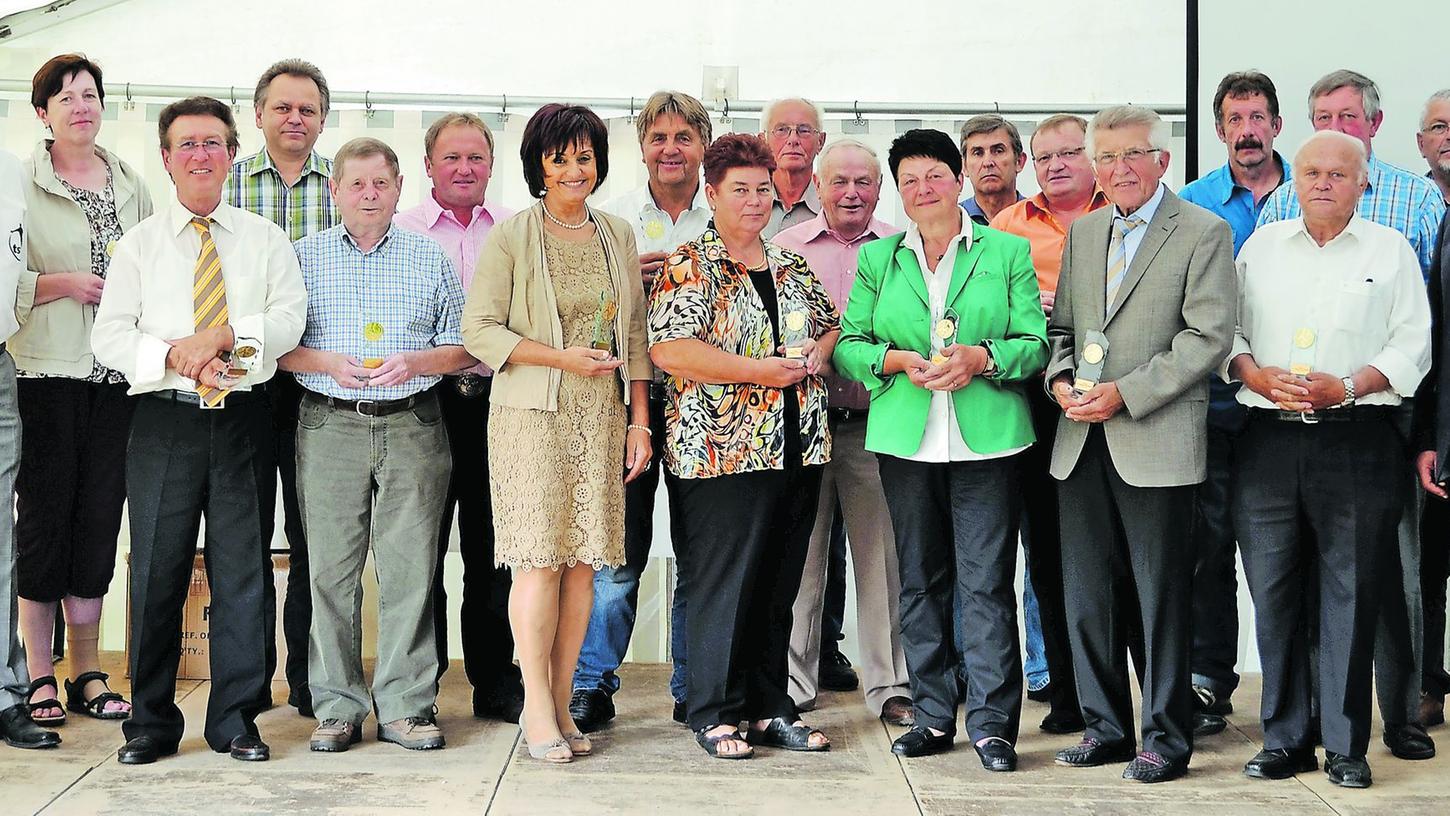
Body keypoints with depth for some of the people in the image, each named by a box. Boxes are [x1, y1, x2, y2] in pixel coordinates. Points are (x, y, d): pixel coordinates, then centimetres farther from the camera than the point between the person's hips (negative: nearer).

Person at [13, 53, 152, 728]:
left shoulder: (130, 183, 12)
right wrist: (63, 284, -15)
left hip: (116, 373, 4)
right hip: (47, 370, -4)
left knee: (99, 519, 7)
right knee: (44, 514, 0)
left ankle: (86, 672, 16)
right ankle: (39, 675, 10)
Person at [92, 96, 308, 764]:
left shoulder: (265, 239, 11)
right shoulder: (139, 243, 9)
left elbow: (289, 318, -2)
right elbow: (108, 334, 1)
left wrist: (222, 335, -16)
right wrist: (173, 356, -15)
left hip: (244, 419, 0)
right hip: (164, 421, 0)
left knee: (242, 569, 3)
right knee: (157, 570, 1)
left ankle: (235, 720, 13)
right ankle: (152, 722, 12)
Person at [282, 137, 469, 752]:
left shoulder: (430, 258, 10)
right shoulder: (304, 257, 9)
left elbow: (462, 347, 10)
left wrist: (415, 362, -9)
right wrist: (328, 363, -10)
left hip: (413, 428, 0)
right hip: (329, 428, 0)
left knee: (410, 569, -1)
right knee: (330, 569, 0)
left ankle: (405, 707, 7)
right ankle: (337, 707, 9)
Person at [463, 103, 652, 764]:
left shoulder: (618, 237, 13)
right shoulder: (511, 237, 0)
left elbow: (634, 337, 15)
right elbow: (478, 330, -5)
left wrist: (640, 421, 8)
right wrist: (563, 357, -14)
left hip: (602, 418, 4)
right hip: (533, 417, -4)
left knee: (584, 560, 3)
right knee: (540, 559, -7)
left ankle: (561, 702, 12)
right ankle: (536, 704, 4)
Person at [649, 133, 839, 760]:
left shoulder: (793, 268, 16)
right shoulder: (689, 268, -4)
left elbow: (832, 327, 27)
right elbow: (669, 351, -16)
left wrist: (817, 353, 2)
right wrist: (759, 370, -17)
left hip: (797, 448, 6)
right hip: (723, 451, -6)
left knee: (779, 585, 11)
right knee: (722, 585, -1)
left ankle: (770, 706, 21)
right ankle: (715, 713, 10)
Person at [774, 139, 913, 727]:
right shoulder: (788, 247, 6)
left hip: (878, 424, 0)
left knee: (884, 558, 4)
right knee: (799, 556, 5)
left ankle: (890, 686, 15)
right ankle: (791, 686, 16)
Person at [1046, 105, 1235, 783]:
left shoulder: (1205, 233, -2)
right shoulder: (1081, 232, 16)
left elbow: (1209, 335, -10)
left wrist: (1125, 393, -15)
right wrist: (1061, 380, -1)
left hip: (1156, 440, -5)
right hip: (1082, 442, 6)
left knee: (1161, 595, 1)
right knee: (1088, 593, 9)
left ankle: (1166, 737, 12)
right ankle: (1105, 727, 22)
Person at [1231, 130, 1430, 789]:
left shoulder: (1390, 251, 7)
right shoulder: (1260, 245, 14)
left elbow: (1412, 344, 1)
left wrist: (1345, 387, -13)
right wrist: (1257, 375, -9)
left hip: (1356, 443, -2)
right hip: (1269, 439, 2)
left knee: (1351, 593, 0)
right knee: (1272, 590, 3)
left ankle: (1346, 746, 10)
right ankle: (1284, 739, 14)